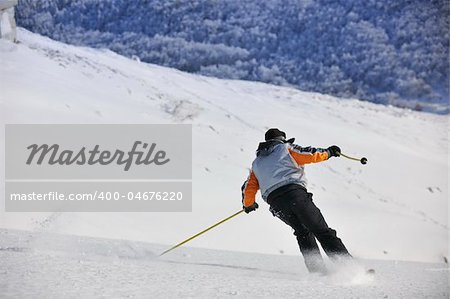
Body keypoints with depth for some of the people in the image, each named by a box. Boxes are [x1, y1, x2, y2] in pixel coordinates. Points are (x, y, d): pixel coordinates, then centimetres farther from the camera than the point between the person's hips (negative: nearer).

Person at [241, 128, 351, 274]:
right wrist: (328, 152, 22)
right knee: (322, 230, -5)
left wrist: (248, 205, 47)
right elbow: (310, 155, 6)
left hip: (275, 203, 4)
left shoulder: (256, 163, 28)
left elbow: (248, 188, 29)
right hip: (295, 193, -4)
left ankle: (316, 268, 4)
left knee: (303, 232, 21)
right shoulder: (286, 148, 16)